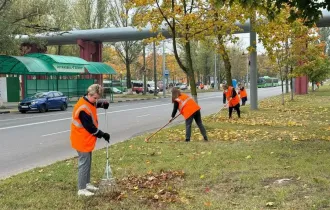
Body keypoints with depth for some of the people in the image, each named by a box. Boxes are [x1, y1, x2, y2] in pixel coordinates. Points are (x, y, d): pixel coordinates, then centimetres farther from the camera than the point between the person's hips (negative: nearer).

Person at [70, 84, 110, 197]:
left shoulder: (88, 102, 3)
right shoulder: (83, 109, -26)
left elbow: (96, 103, 26)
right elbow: (90, 127, -25)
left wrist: (103, 103, 3)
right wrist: (102, 135, -16)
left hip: (86, 139, 10)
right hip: (82, 140, -10)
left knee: (88, 163, 17)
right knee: (84, 164, -5)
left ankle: (87, 184, 28)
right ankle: (81, 189, 2)